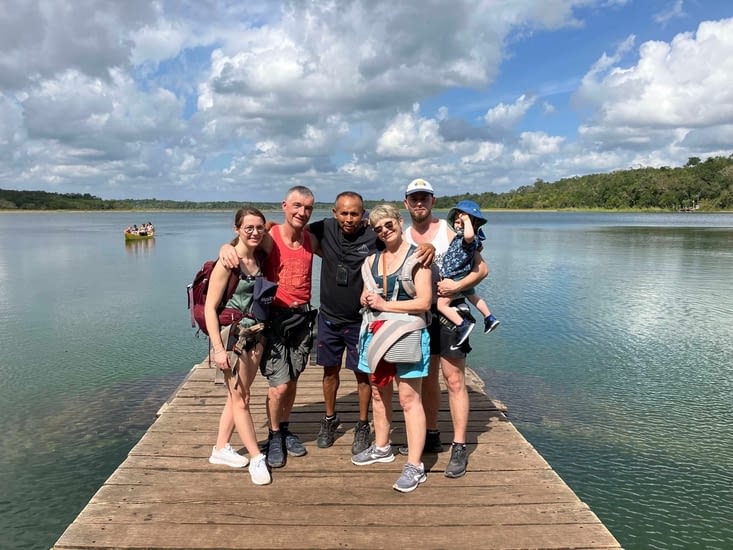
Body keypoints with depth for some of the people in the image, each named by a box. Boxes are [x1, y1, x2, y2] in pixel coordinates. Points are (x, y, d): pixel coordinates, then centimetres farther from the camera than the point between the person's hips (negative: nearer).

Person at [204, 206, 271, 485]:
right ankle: (257, 459, 13)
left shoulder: (260, 258, 1)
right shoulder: (228, 263, -17)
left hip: (255, 333, 7)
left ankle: (221, 449, 30)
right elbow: (210, 307, -17)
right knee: (240, 399, 3)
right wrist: (218, 348, -19)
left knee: (236, 397, 16)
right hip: (231, 334, -7)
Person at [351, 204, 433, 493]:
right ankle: (381, 448, 35)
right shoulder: (372, 260, 13)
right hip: (376, 333, 7)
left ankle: (415, 465, 3)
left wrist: (385, 304, -14)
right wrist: (366, 300, -3)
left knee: (409, 399, -5)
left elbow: (424, 302, -13)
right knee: (378, 394, 17)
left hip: (408, 333, -7)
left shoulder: (416, 257, -7)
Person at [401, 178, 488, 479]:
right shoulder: (402, 238, 6)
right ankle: (431, 436, 28)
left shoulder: (450, 231, -7)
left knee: (454, 380, -5)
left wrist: (458, 285, -22)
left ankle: (459, 448, 4)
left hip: (449, 312, -5)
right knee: (427, 378, 14)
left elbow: (482, 268, -7)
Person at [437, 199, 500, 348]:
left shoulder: (471, 239, -26)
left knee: (441, 304, -7)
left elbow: (469, 235, -53)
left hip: (456, 278, -10)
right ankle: (489, 318, 45)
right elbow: (479, 247, 27)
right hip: (466, 277, 10)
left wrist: (467, 219, -38)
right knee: (473, 297, 32)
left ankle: (463, 325, -9)